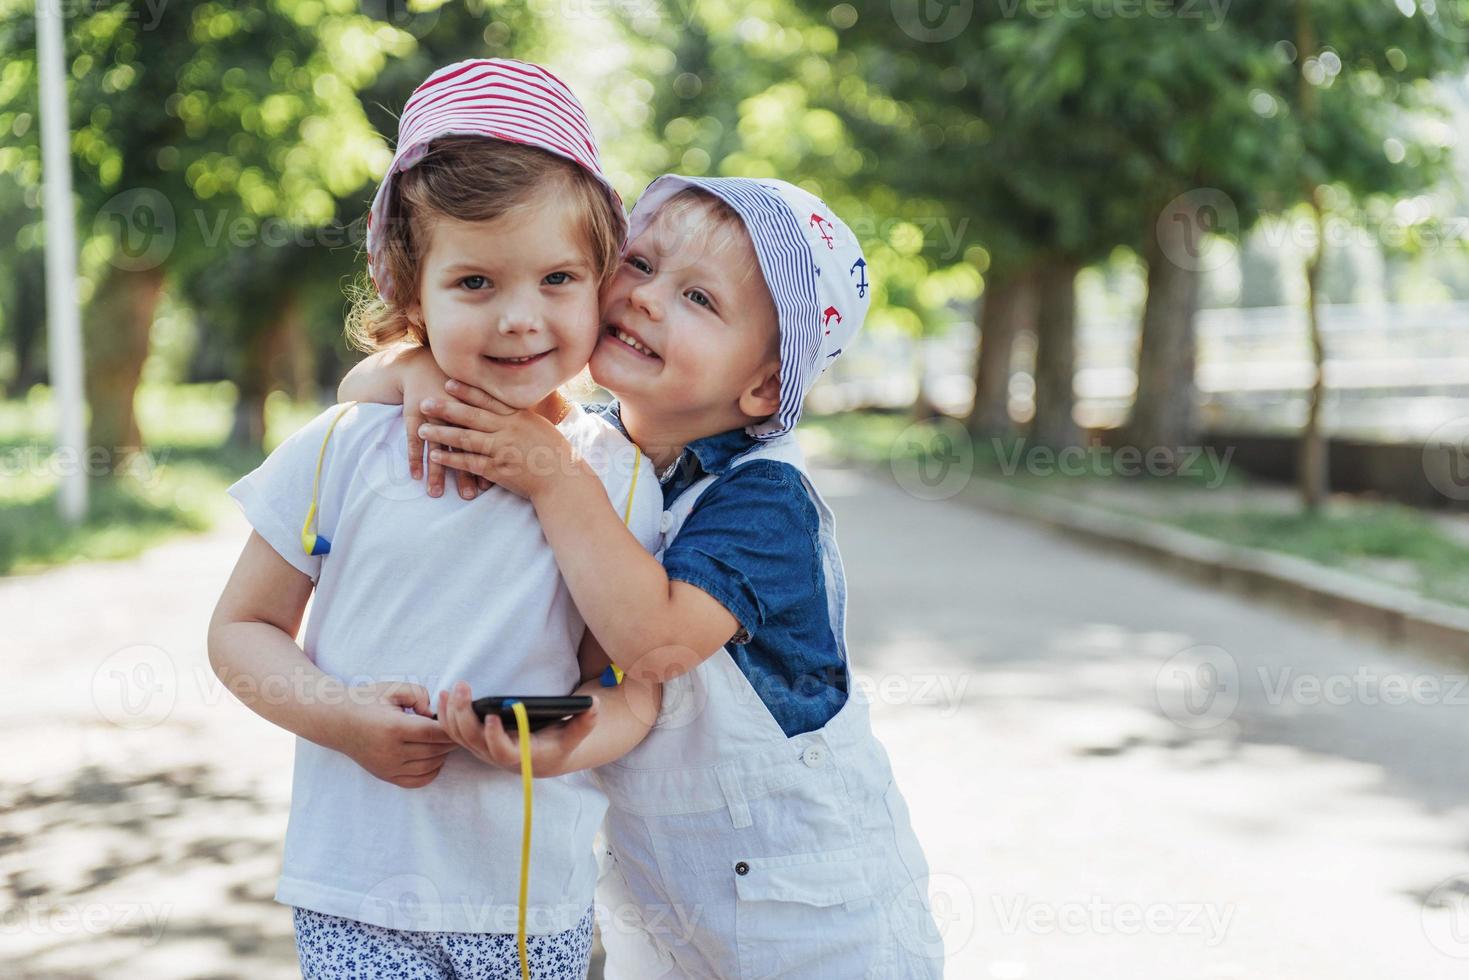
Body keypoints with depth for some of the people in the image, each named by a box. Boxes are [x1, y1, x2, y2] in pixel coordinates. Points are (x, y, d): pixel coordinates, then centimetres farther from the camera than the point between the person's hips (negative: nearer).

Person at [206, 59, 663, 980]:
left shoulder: (618, 475, -3)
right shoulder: (344, 452, -4)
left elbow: (632, 680, -2)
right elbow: (243, 628, 4)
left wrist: (570, 739, -25)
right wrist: (342, 717, -15)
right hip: (359, 884, -1)